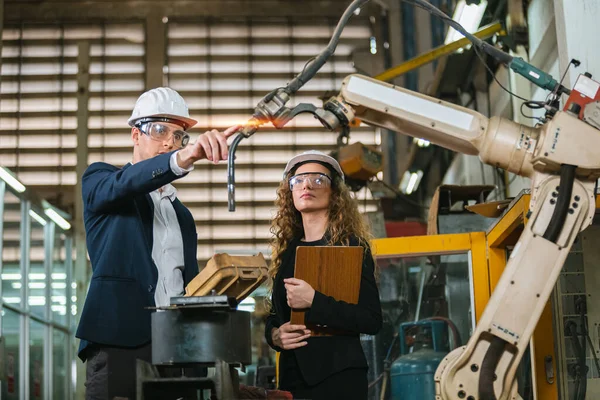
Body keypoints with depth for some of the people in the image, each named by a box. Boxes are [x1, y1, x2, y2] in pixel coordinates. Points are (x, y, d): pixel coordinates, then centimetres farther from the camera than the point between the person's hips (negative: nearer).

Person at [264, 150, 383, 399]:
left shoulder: (351, 246, -6)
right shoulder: (287, 250, 10)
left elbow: (372, 320, -14)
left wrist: (314, 301, -21)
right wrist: (273, 334, -4)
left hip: (338, 376, -5)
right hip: (292, 373, 5)